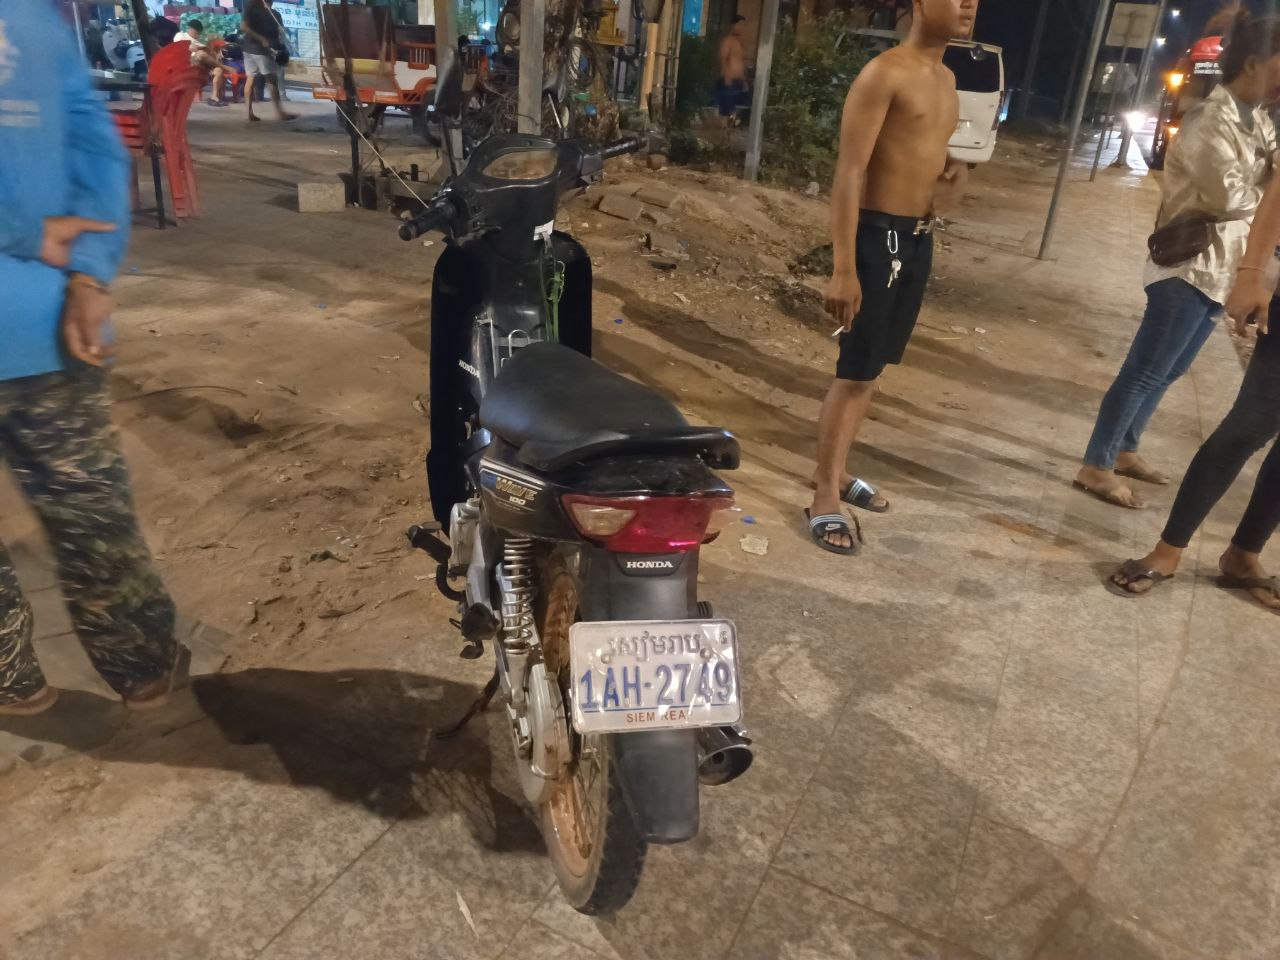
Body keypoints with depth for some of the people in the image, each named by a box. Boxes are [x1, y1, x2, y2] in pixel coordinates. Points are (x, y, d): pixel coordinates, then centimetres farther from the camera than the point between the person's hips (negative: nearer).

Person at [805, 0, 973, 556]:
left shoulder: (947, 80, 14)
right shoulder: (885, 74, -13)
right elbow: (849, 172, -19)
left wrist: (952, 172, 3)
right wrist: (843, 268, -27)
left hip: (919, 238, 9)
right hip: (879, 236, -9)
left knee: (874, 369, 14)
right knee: (856, 374, -6)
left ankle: (836, 472, 28)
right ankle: (825, 500, 4)